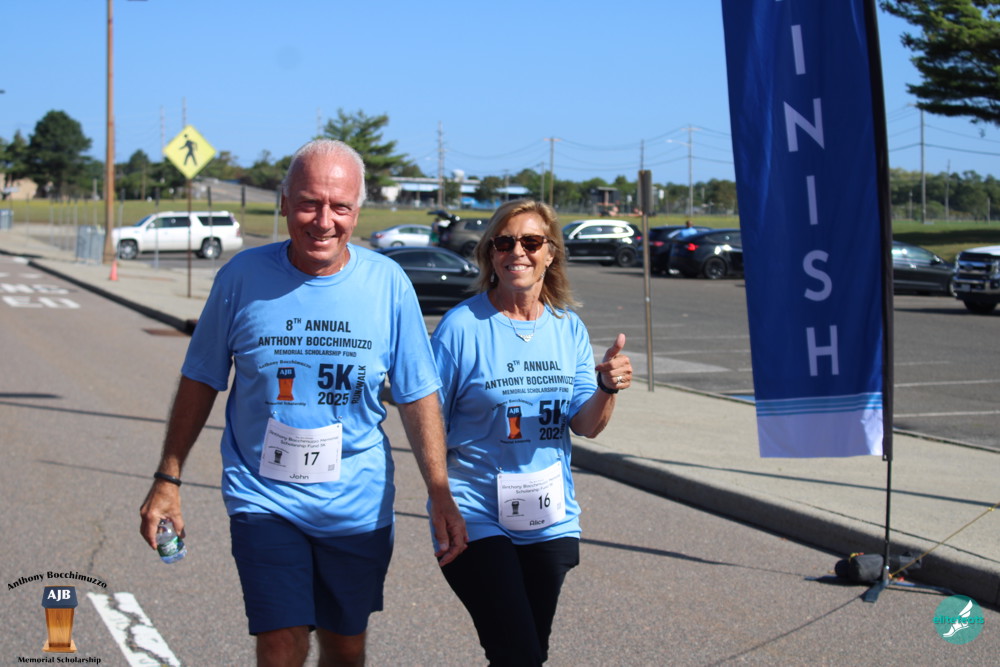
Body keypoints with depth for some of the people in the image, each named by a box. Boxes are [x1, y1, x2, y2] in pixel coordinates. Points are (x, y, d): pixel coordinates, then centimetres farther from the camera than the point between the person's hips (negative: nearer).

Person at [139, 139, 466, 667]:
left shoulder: (388, 283, -6)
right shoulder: (243, 277, -8)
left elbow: (418, 397, 1)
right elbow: (201, 381, 2)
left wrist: (440, 495, -3)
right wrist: (167, 479, 3)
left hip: (358, 503, 2)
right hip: (264, 499, -2)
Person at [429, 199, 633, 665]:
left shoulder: (568, 328, 5)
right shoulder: (462, 326, -10)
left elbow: (586, 426, 3)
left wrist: (608, 388, -18)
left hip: (550, 519, 5)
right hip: (477, 518, -5)